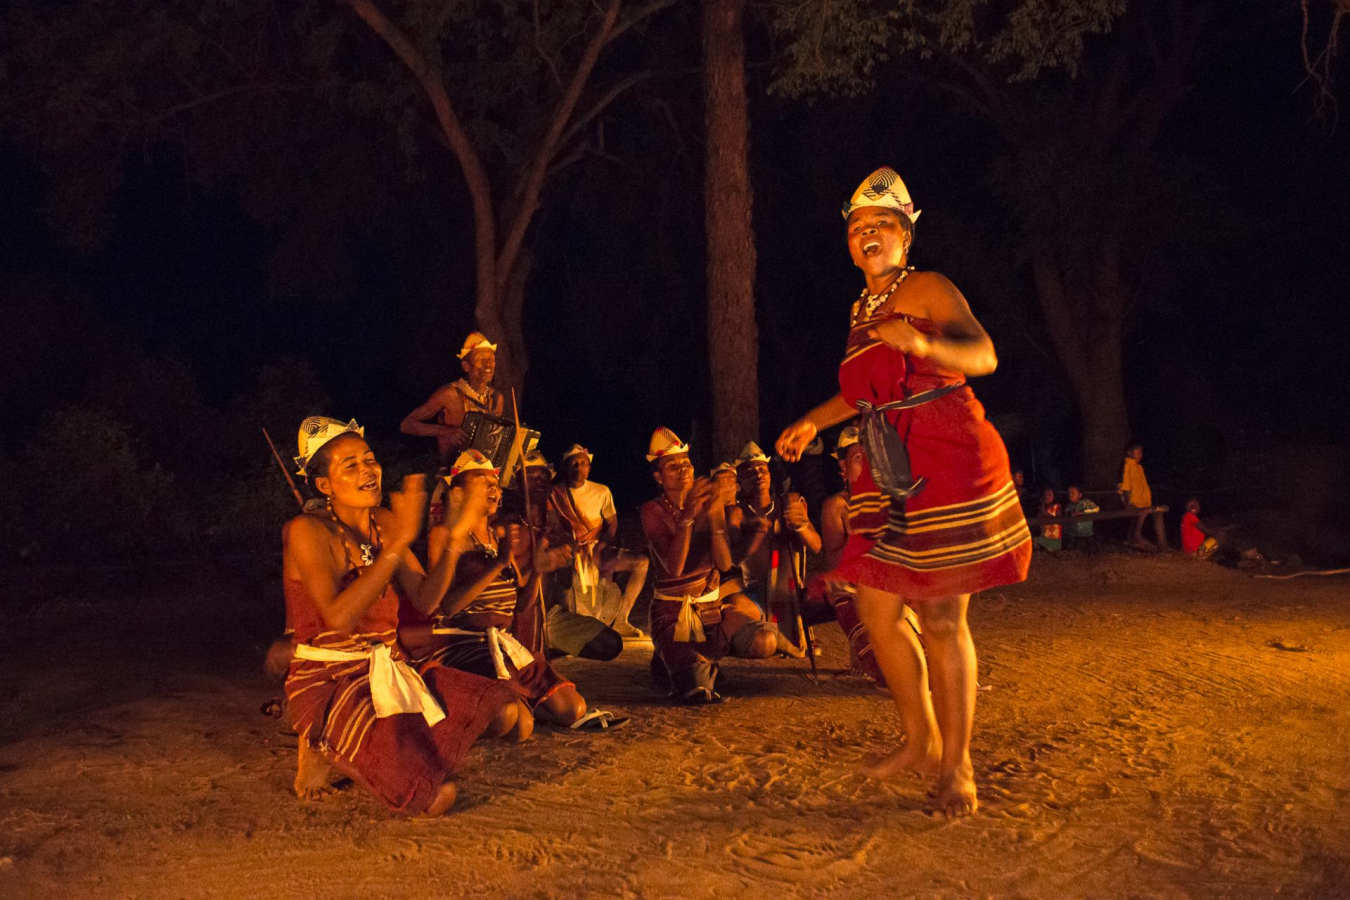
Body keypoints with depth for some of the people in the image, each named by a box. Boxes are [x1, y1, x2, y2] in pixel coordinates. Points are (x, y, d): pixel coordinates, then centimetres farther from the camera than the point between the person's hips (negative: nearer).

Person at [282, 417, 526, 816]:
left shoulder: (384, 523, 9)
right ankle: (326, 748, 3)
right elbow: (338, 616, -27)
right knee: (435, 796, -24)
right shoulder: (308, 531, -13)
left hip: (388, 670, 7)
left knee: (509, 714, -5)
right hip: (328, 681, -7)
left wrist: (456, 536, -7)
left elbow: (424, 599, 4)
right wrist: (400, 542, -30)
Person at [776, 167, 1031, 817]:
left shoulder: (926, 289, -5)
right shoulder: (863, 308, 18)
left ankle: (956, 765, 9)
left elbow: (983, 355, -19)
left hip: (950, 469, -8)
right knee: (876, 609, 7)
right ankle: (921, 742, 25)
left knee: (942, 619, -5)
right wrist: (814, 421, 28)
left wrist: (924, 343, -37)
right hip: (892, 479, 8)